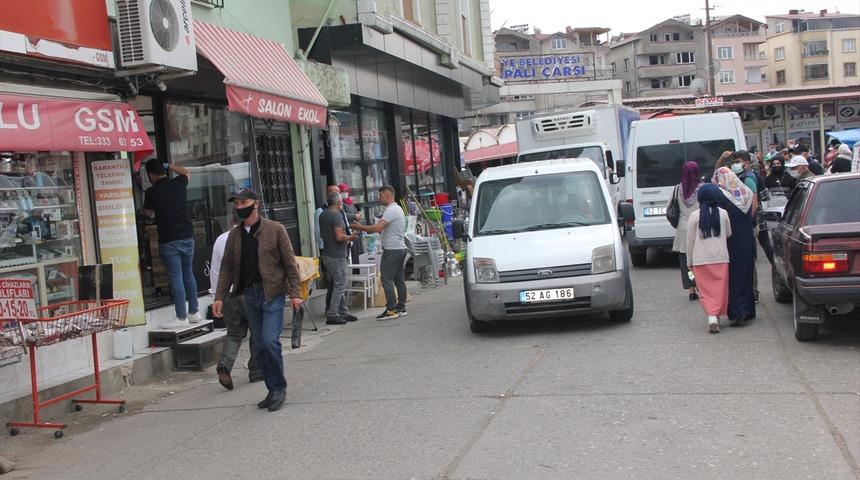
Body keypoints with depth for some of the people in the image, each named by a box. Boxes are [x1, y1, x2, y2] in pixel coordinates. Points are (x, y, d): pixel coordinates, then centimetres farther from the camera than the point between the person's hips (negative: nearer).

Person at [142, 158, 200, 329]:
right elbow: (186, 172, 28)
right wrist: (169, 165, 32)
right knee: (188, 273, 15)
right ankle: (194, 312, 21)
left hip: (169, 241, -5)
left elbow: (147, 213, 10)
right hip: (187, 236, 5)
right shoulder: (179, 183, 4)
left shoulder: (151, 192, -7)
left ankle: (182, 317, 0)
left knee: (176, 278, -3)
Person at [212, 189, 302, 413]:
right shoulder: (235, 234, 11)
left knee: (270, 340, -14)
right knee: (259, 346, 7)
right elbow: (227, 268, 14)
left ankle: (279, 388, 3)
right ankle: (273, 390, 17)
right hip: (249, 294, 5)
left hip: (273, 293, -5)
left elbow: (290, 263, -3)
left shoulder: (275, 230, -3)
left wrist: (295, 293, -10)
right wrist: (220, 296, 7)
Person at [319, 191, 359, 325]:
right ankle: (332, 315, -4)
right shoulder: (336, 215, -17)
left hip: (327, 254, 9)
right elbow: (339, 236, -24)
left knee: (338, 285, 15)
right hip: (337, 256, -9)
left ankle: (343, 312, 21)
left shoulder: (323, 215, 12)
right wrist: (350, 237, -5)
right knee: (339, 286, -4)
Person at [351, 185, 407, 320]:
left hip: (392, 250, -10)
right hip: (401, 248, 10)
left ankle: (391, 310, -8)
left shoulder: (391, 210, -16)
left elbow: (377, 228, -24)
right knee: (399, 279, 11)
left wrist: (360, 227, -13)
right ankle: (401, 308, 15)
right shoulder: (398, 209, 18)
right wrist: (370, 230, 10)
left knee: (387, 279, -8)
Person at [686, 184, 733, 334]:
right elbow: (729, 234, 14)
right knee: (720, 288, 9)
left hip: (701, 259, -1)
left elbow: (690, 240, -1)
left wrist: (689, 261, 8)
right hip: (721, 258, 1)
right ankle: (717, 315, 9)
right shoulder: (723, 213, -1)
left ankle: (711, 316, -12)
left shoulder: (695, 215, -6)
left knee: (706, 289, 3)